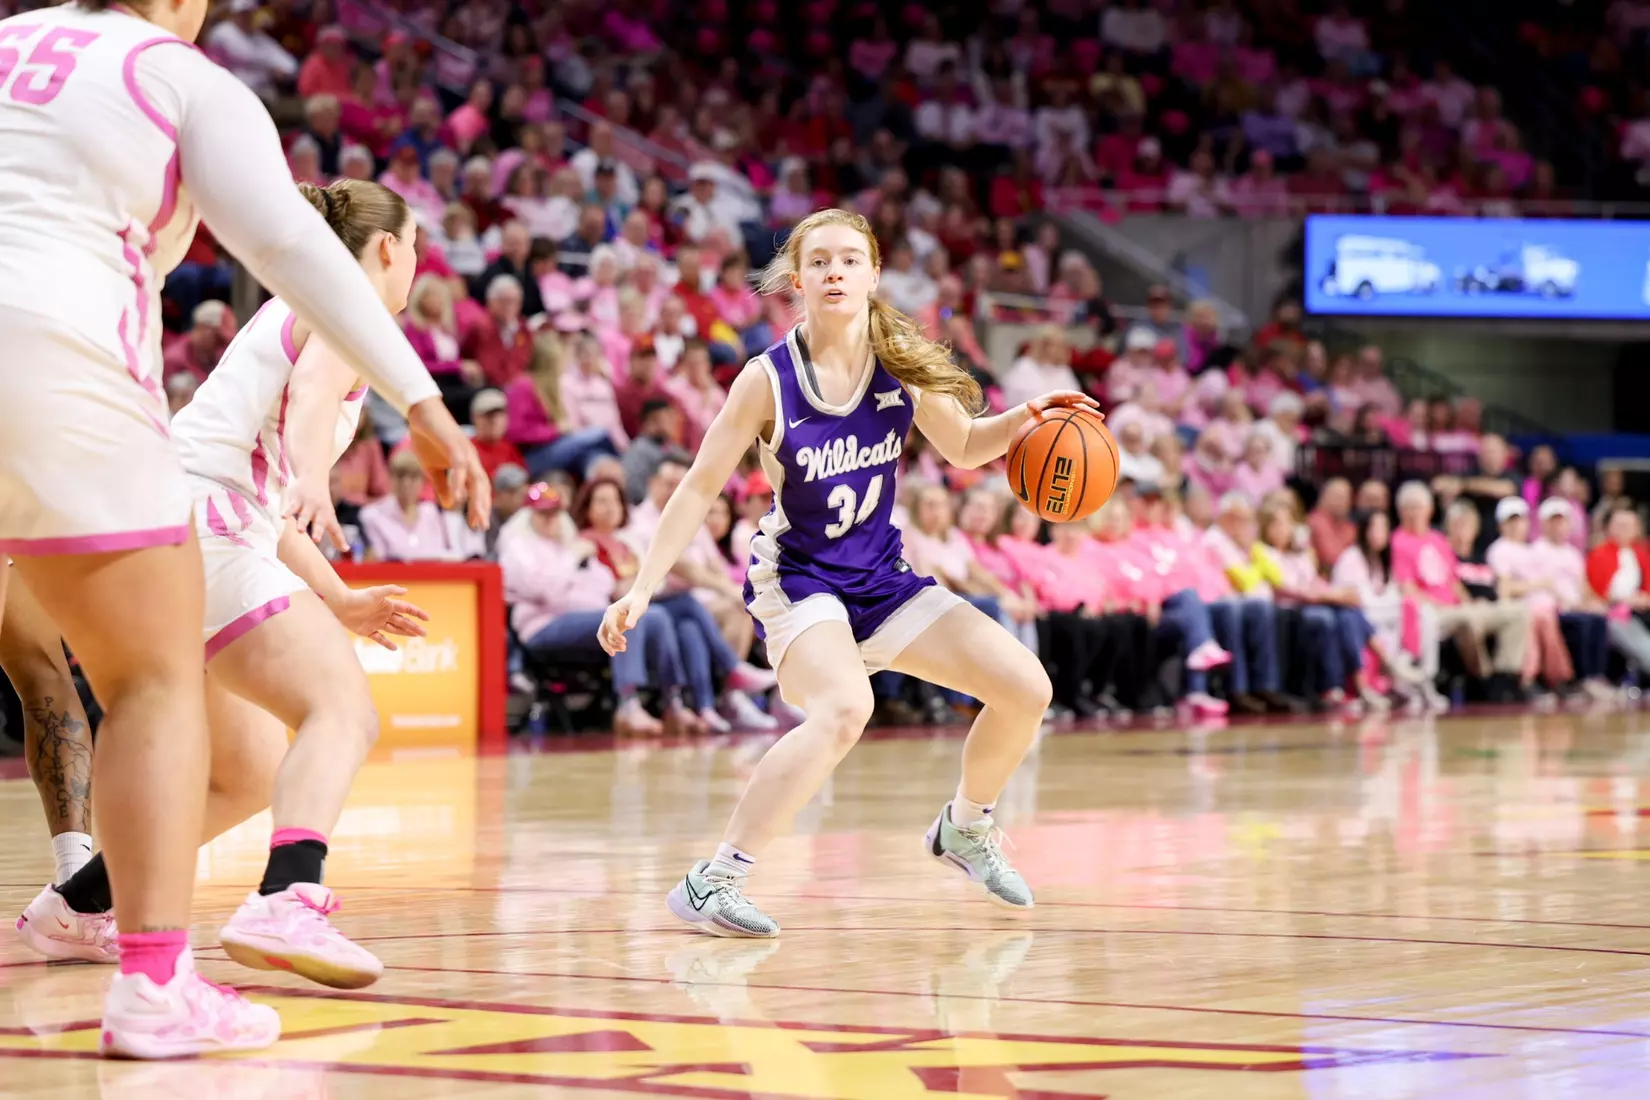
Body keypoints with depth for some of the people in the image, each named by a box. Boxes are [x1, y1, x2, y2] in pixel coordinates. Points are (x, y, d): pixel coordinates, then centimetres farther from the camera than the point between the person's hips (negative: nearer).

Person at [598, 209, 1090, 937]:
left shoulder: (903, 362, -4)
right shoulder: (768, 378, -15)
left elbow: (963, 447, 13)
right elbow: (700, 488, -10)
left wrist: (1025, 418, -7)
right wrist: (640, 591, -15)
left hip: (881, 577, 5)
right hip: (796, 580, -5)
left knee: (1026, 689, -3)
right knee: (845, 707, -36)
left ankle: (964, 829, 26)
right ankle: (711, 883, -33)